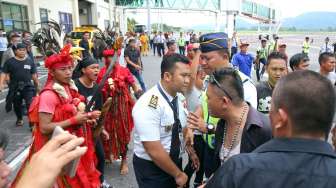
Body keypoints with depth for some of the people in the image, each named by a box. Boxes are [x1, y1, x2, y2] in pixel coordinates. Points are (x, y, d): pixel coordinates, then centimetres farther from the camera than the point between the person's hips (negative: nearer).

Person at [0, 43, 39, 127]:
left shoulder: (30, 61, 2)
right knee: (17, 105, 16)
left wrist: (37, 85, 12)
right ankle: (19, 119, 40)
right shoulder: (10, 62, -1)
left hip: (28, 86, -1)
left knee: (31, 104, -14)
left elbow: (34, 75, 8)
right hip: (15, 87, 1)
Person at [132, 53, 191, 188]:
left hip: (175, 161, 7)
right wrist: (178, 174, -15)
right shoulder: (148, 105, -28)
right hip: (151, 168, -7)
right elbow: (154, 151, -26)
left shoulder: (180, 98, -4)